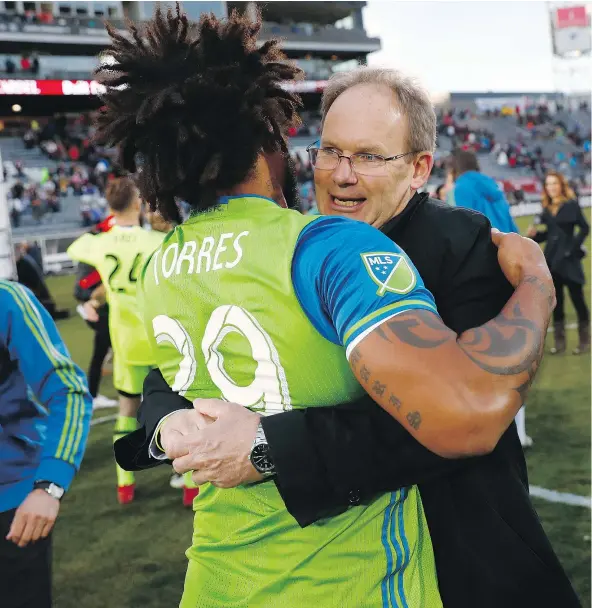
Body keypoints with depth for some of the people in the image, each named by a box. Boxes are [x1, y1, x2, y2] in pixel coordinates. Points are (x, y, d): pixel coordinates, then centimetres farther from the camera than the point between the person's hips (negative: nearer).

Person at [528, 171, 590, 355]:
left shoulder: (571, 205, -5)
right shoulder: (547, 209, 10)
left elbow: (584, 228, -8)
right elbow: (549, 234, 13)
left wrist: (573, 247, -15)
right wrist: (535, 234, -4)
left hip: (569, 259, -5)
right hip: (552, 259, 5)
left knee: (577, 298, 0)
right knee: (556, 301, 8)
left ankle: (585, 341, 9)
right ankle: (559, 341, 15)